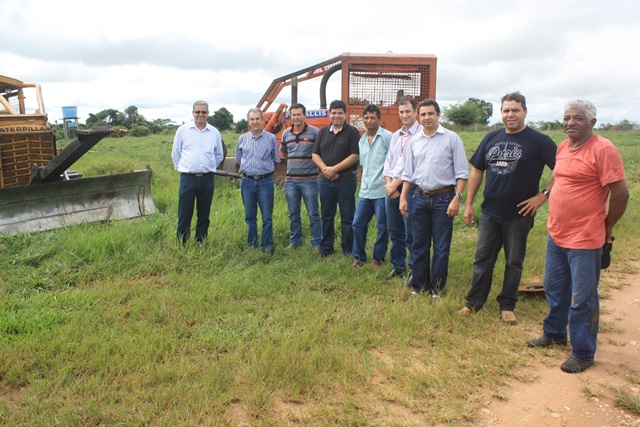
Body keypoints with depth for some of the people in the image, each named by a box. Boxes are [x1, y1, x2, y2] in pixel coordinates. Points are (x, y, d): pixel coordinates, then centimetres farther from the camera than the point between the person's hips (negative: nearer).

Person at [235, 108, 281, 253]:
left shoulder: (271, 138, 1)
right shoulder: (242, 139, 9)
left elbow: (276, 160, 10)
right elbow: (238, 159, 20)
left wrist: (265, 169, 8)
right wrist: (247, 170, 13)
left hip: (265, 182, -2)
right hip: (247, 182, 3)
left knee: (267, 217, 0)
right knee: (250, 216, 10)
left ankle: (267, 245, 12)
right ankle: (251, 244, 21)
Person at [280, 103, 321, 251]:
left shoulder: (314, 132, -6)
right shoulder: (286, 134, 8)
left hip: (309, 180, -4)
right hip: (291, 180, 4)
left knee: (313, 214, 1)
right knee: (293, 215, 12)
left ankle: (317, 243, 11)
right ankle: (295, 241, 25)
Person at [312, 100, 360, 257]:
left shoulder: (352, 132, -2)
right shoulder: (323, 132, 12)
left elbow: (354, 156, -11)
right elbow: (315, 155, 9)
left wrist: (334, 169, -14)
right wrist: (325, 169, -9)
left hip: (346, 180, -4)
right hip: (326, 179, 5)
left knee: (347, 217, 1)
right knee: (326, 216, 11)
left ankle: (348, 250, 11)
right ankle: (326, 248, 21)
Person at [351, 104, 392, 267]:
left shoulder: (387, 137, -7)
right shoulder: (362, 140, 16)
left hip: (382, 191, -6)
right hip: (365, 191, 7)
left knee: (382, 227, 4)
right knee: (358, 224, 9)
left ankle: (378, 258, 19)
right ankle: (359, 257, 23)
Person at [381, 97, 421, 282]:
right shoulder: (396, 135, 17)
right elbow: (388, 161, 14)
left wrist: (397, 183, -12)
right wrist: (388, 182, -2)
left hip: (409, 189, -7)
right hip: (391, 189, 7)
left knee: (411, 234, -1)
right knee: (394, 232, 14)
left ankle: (414, 270, 13)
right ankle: (398, 267, 27)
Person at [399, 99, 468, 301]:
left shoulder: (452, 138, -3)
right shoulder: (414, 141, 9)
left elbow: (462, 173, -5)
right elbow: (408, 173, 15)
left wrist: (457, 198, -13)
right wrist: (403, 197, 7)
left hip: (443, 198, -4)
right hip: (420, 198, 4)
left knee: (441, 248, 3)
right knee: (419, 246, 10)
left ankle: (436, 290, 14)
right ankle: (419, 286, 22)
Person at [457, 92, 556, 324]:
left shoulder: (538, 141, -7)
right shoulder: (491, 138, 6)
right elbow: (477, 171, 10)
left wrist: (543, 195, -14)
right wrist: (468, 203, 7)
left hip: (519, 215, -3)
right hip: (489, 213, 4)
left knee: (514, 263, 10)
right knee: (482, 259, 10)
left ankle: (507, 306, 24)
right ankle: (473, 302, 22)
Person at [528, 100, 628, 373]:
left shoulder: (603, 150, -16)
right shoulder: (562, 147, 9)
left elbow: (620, 194, -16)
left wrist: (606, 228, -5)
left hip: (584, 239, -8)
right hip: (556, 235, 8)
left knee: (582, 299, 4)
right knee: (555, 289, 21)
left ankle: (583, 353, 19)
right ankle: (554, 334, 40)